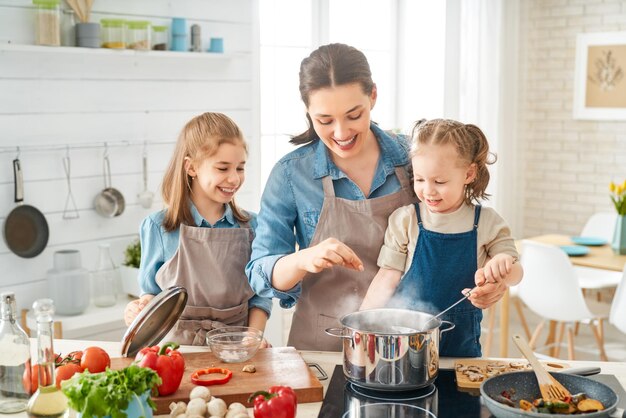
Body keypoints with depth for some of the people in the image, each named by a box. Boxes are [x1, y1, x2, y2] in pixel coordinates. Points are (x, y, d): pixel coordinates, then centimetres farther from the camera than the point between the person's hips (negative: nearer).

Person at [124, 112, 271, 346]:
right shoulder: (158, 227, 1)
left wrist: (254, 335, -6)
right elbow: (153, 292, 8)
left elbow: (260, 294, 9)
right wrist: (141, 308, -12)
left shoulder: (250, 226, 6)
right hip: (179, 345, -2)